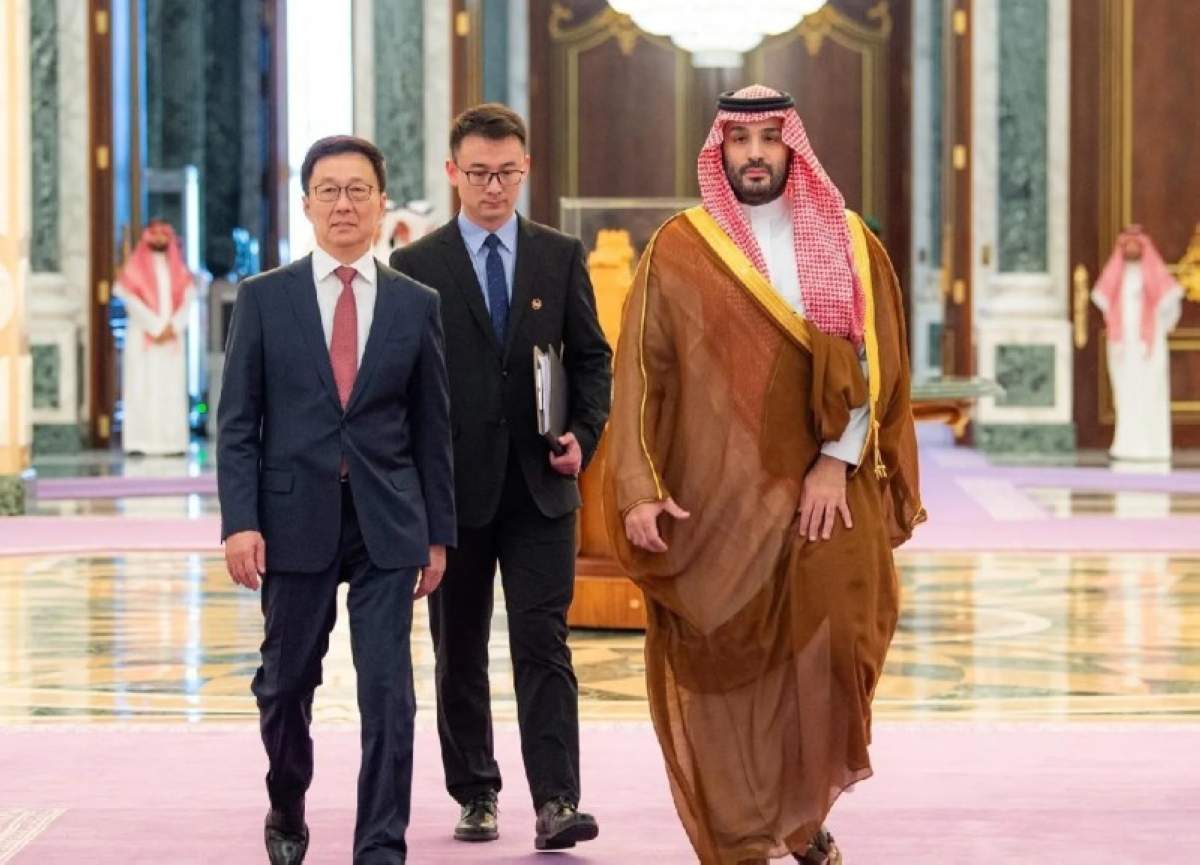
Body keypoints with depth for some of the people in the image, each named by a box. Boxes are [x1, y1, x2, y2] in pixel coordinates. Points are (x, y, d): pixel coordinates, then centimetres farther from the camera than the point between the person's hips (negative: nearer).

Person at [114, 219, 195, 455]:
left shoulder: (178, 268, 14)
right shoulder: (136, 267, 2)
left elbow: (187, 300, 5)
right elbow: (132, 300, -8)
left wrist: (173, 327, -10)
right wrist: (156, 328, -14)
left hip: (172, 337, 4)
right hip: (143, 337, -4)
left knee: (172, 389, -2)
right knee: (142, 389, -8)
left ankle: (172, 442, -3)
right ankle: (141, 442, -12)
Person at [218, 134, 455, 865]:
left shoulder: (418, 305, 6)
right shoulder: (264, 298, 3)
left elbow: (433, 428, 8)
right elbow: (239, 422, 1)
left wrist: (438, 532, 5)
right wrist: (239, 521, -9)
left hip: (388, 524, 0)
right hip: (295, 517, 0)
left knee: (389, 690, -6)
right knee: (286, 684, 12)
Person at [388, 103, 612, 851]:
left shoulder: (561, 257, 6)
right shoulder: (416, 266, 1)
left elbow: (593, 357, 9)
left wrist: (584, 435, -8)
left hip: (540, 487, 0)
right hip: (454, 485, 0)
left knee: (544, 644, -7)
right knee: (460, 652, 9)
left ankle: (556, 803, -11)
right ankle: (476, 795, 20)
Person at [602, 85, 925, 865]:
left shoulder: (849, 245, 8)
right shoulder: (677, 252, 2)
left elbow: (874, 362, 3)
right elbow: (641, 375, -2)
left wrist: (836, 460, -10)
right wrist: (639, 490, -13)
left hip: (822, 496, 1)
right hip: (711, 499, -1)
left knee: (824, 655, -2)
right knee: (720, 673, 0)